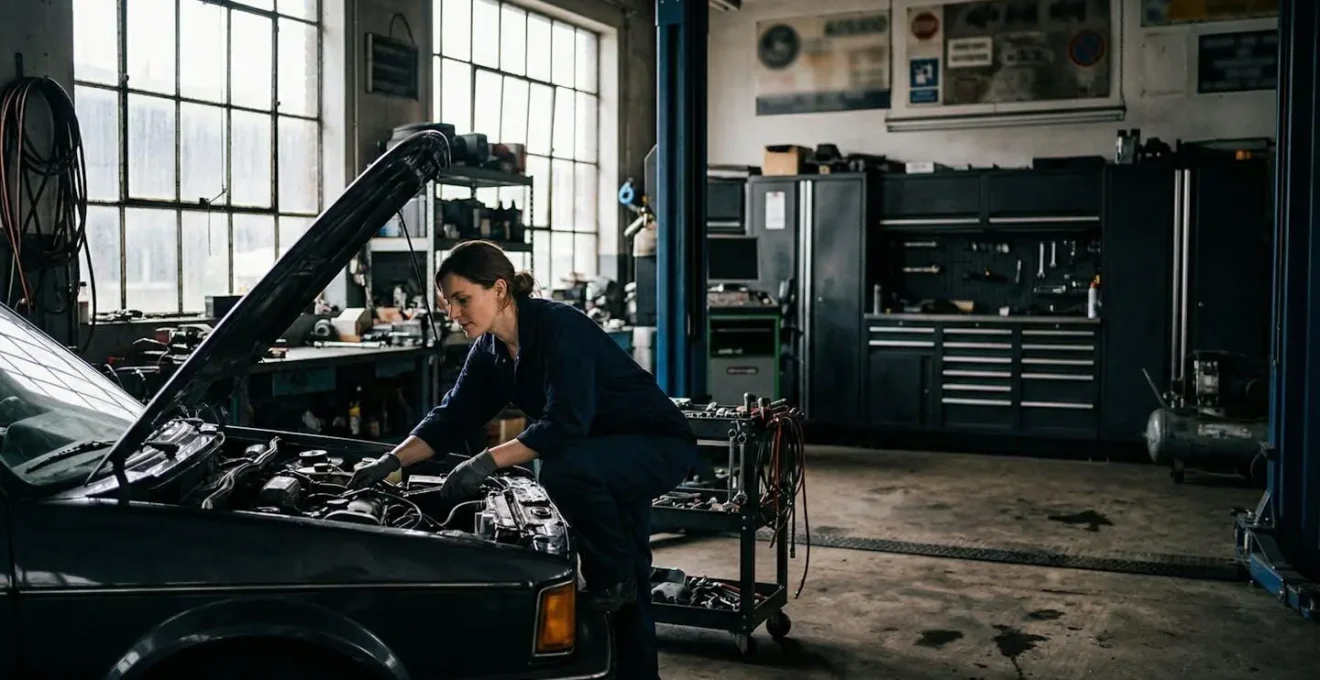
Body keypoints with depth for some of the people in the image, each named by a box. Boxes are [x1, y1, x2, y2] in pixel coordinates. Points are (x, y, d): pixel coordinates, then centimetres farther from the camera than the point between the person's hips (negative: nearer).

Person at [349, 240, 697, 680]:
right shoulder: (491, 350, 0)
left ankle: (616, 575, -14)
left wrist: (488, 461, -35)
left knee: (563, 471, -35)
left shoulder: (559, 328, -26)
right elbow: (452, 417, 4)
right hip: (602, 455, 9)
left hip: (658, 446, -9)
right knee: (624, 594, 11)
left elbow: (564, 425, -33)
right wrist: (392, 461, -7)